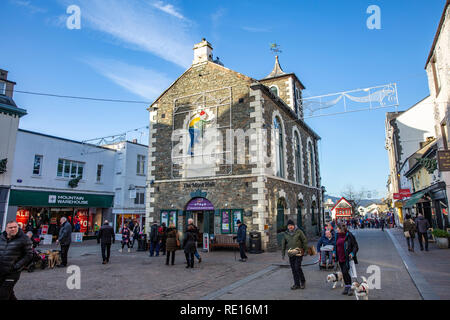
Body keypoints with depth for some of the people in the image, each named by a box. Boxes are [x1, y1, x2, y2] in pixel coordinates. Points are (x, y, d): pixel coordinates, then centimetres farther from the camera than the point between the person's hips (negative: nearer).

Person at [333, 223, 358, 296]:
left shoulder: (349, 235, -11)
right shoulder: (337, 235, 7)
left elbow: (355, 245, -7)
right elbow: (335, 245, 21)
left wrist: (352, 253, -20)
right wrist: (334, 251, 7)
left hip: (347, 258, -6)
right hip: (340, 258, 6)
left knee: (345, 272, -12)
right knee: (343, 273, 12)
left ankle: (349, 287, 3)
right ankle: (347, 287, 24)